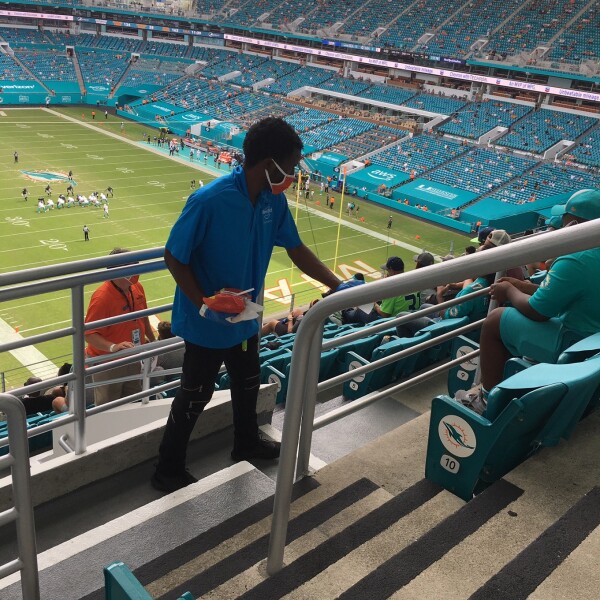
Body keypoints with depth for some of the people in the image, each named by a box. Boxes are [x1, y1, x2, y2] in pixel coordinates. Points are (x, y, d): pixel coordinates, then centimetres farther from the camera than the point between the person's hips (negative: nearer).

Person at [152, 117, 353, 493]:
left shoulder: (274, 200, -9)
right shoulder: (209, 201, -30)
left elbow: (296, 248, 1)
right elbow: (174, 258, -22)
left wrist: (337, 286, -3)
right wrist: (204, 305, -29)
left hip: (245, 318, 7)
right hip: (207, 324, -7)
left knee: (248, 382, 26)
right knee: (196, 396, 10)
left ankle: (247, 443, 53)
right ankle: (168, 471, 32)